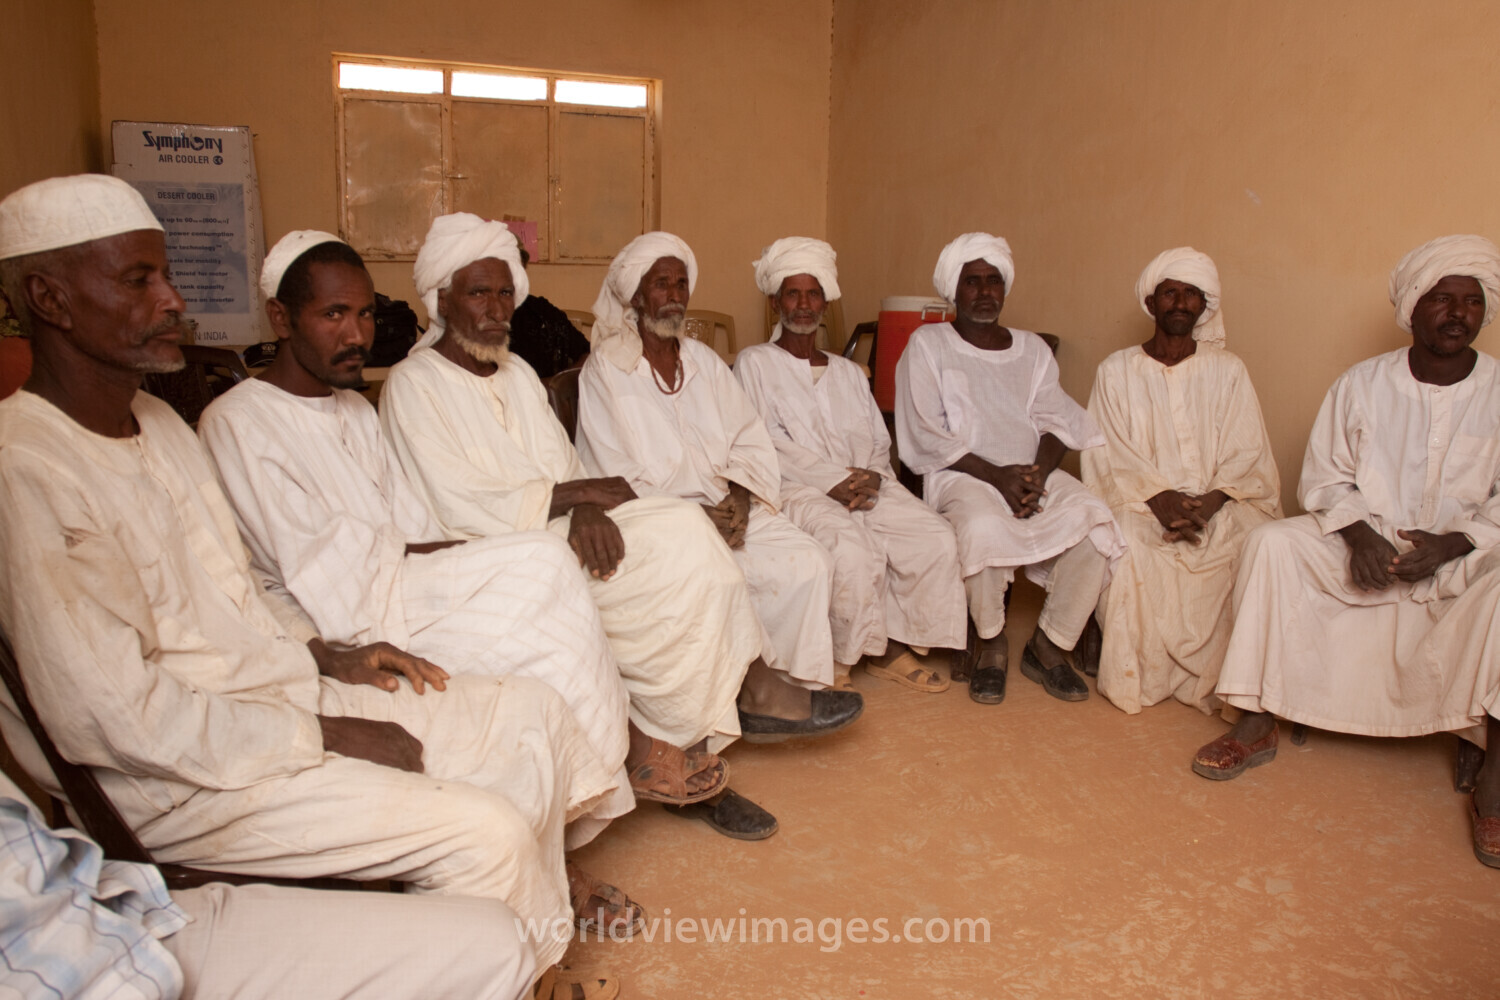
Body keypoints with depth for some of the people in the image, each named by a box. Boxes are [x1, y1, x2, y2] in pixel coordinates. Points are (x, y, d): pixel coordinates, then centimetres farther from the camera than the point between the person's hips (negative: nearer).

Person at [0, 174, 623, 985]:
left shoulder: (158, 423, 10)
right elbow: (114, 718, -23)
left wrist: (326, 656, 4)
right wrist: (325, 736, -17)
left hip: (285, 689, 9)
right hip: (184, 782, -9)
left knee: (534, 714, 1)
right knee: (484, 829, -21)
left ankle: (538, 943, 16)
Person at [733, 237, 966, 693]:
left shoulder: (849, 372, 26)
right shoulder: (754, 363, 10)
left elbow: (880, 444, 18)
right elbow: (766, 442, -5)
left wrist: (870, 480, -7)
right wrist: (835, 480, -15)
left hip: (868, 488, 5)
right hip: (795, 489, -5)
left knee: (938, 540, -19)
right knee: (853, 548, -34)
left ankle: (892, 643, -4)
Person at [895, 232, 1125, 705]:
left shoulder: (1032, 348, 21)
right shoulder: (928, 344, 7)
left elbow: (1055, 422, 9)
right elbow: (927, 436, -5)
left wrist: (1038, 474, -13)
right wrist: (997, 475, -15)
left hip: (1035, 473, 4)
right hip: (960, 474, -4)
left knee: (1094, 520, -24)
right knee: (985, 527, -37)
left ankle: (1049, 645, -6)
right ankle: (990, 645, -10)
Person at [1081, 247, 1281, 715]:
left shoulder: (1227, 370, 12)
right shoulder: (1117, 370, 9)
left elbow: (1247, 454, 3)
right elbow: (1108, 454, -2)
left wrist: (1210, 501, -18)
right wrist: (1158, 497, -19)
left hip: (1218, 505, 1)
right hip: (1141, 502, -1)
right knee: (1129, 548, -33)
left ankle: (1217, 682, -14)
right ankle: (1135, 677, -15)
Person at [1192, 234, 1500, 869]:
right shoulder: (1363, 383, 0)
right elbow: (1324, 477, 3)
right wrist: (1358, 535, -15)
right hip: (1365, 547, 1)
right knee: (1272, 543, -24)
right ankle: (1255, 727, -18)